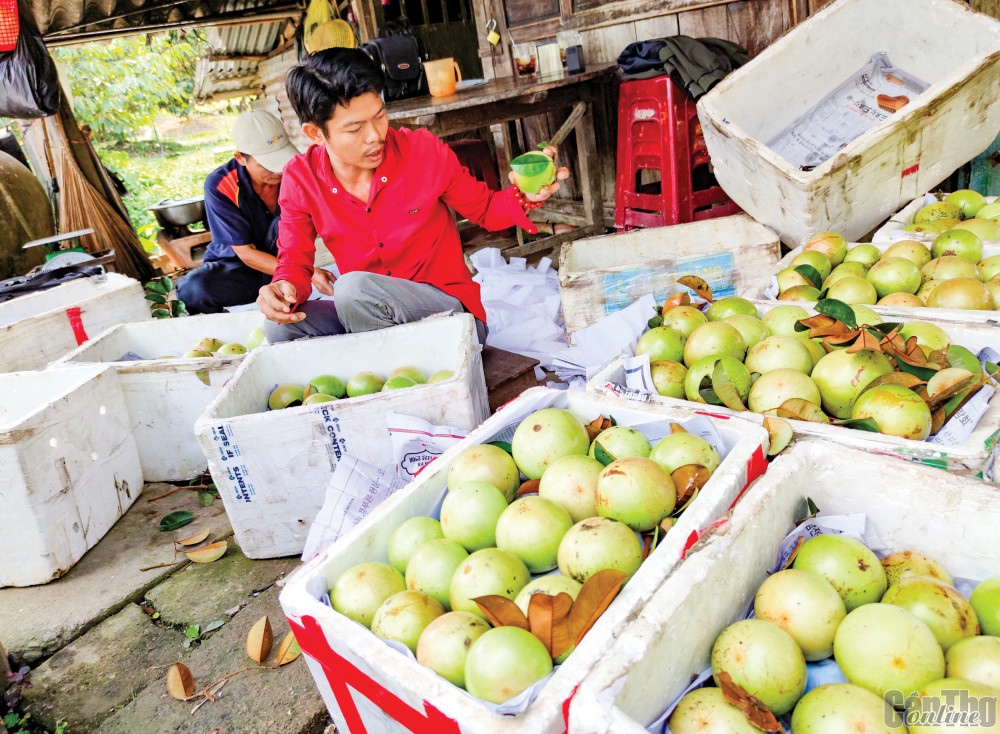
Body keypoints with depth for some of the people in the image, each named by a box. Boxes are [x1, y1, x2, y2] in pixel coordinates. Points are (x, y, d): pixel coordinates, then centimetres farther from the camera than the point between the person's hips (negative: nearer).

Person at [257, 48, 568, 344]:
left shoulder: (423, 150, -10)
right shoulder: (300, 180, -5)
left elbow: (484, 210, 5)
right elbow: (295, 261, 1)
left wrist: (524, 196, -18)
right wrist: (283, 288, -24)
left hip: (446, 309, -3)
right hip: (371, 315, 3)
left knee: (354, 288, -32)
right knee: (280, 326, -22)